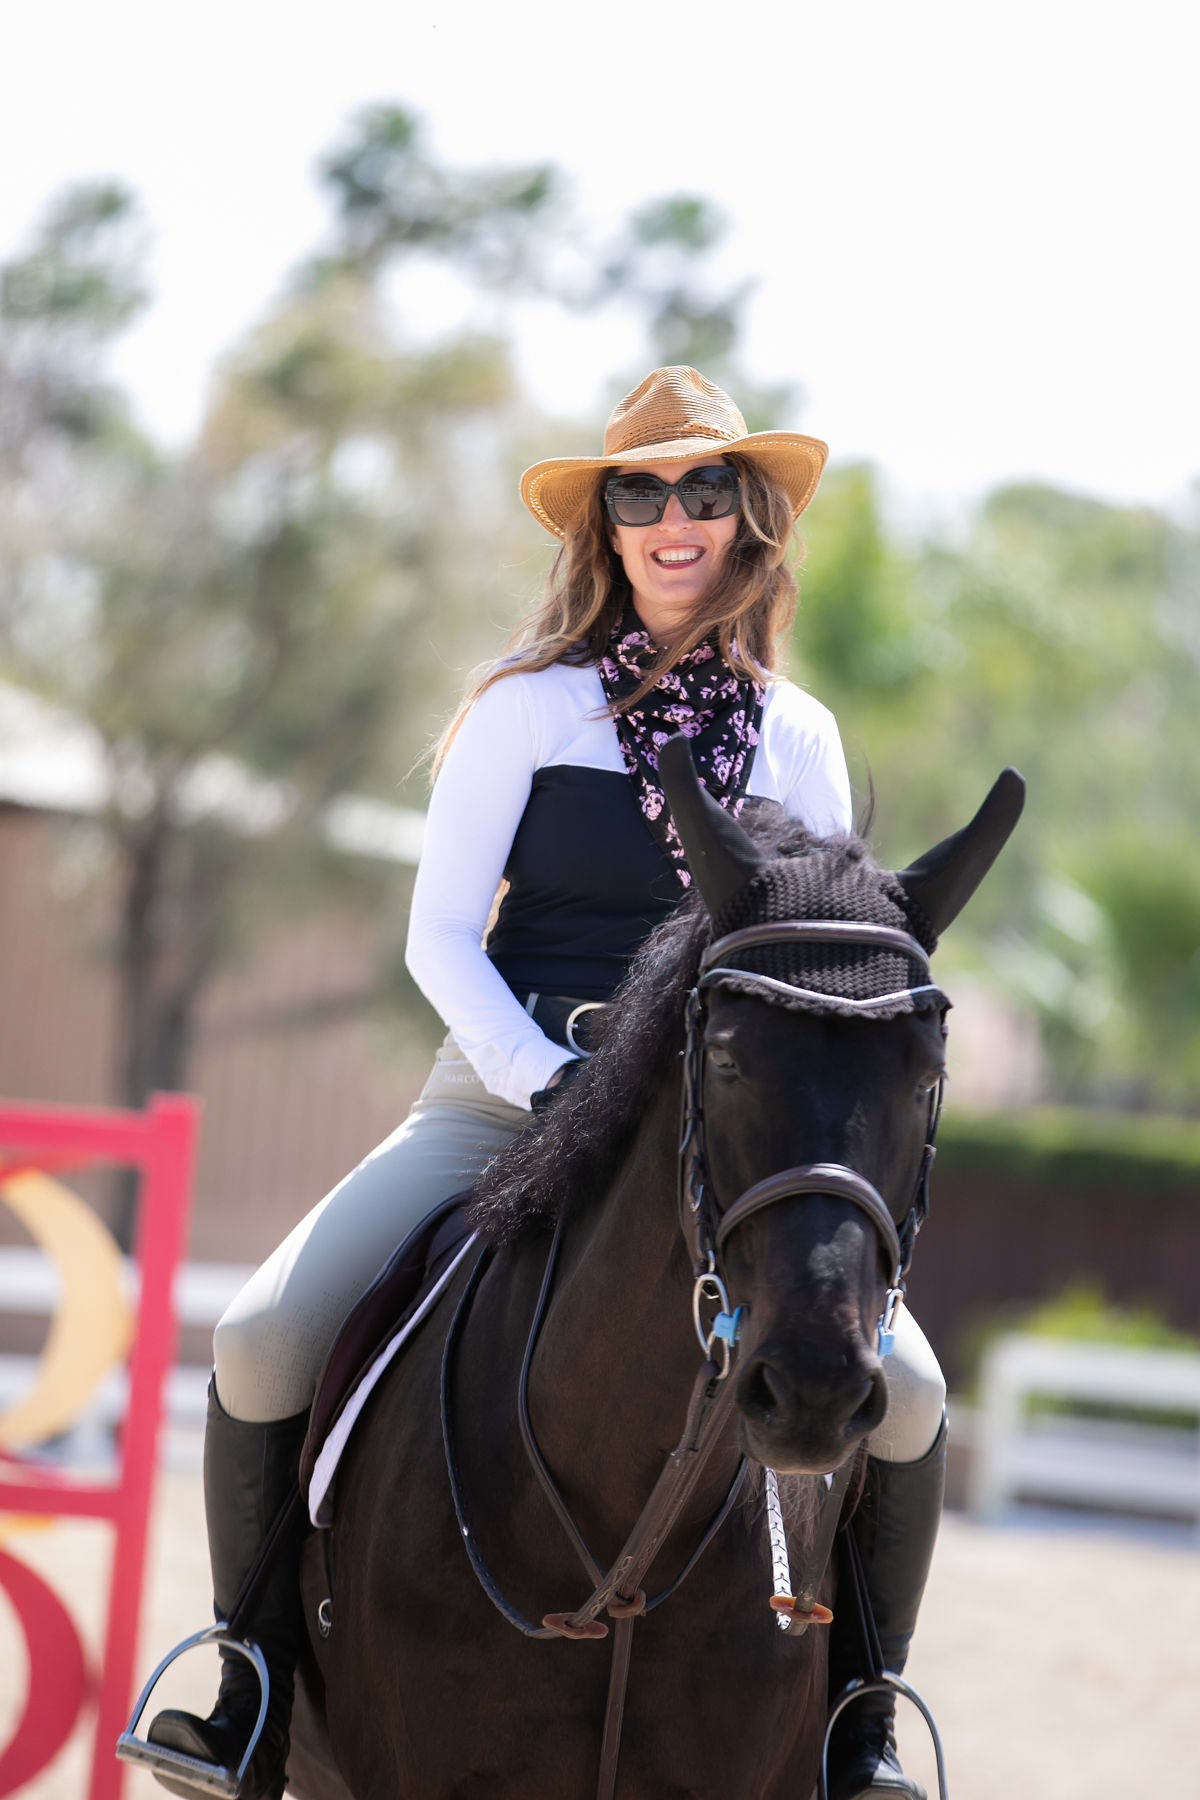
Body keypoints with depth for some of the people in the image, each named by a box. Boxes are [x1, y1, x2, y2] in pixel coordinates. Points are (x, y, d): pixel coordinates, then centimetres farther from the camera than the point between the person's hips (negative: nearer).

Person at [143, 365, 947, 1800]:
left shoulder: (800, 737, 9)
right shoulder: (529, 710, 2)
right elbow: (439, 938, -1)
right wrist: (552, 1085, -16)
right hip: (502, 1092, -1)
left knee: (904, 1389, -20)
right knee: (261, 1344, -20)